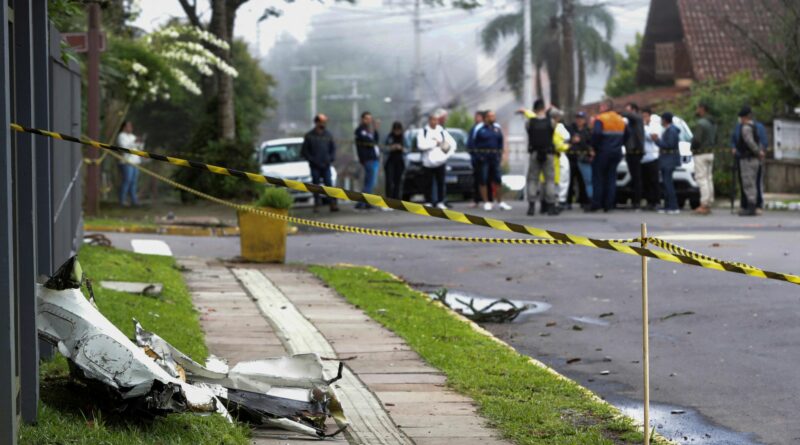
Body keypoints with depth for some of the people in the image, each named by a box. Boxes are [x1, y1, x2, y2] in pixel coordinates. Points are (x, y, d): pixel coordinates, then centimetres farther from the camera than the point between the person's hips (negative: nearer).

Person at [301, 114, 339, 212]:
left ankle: (333, 204, -10)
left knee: (329, 184, -6)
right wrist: (312, 160, -8)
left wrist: (331, 159, -1)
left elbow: (333, 148, 15)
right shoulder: (309, 136, 1)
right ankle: (317, 204, 8)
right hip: (315, 166, -1)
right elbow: (304, 151, 2)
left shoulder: (328, 135, 9)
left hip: (326, 166, 1)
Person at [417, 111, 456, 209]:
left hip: (440, 162, 2)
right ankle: (429, 202, 7)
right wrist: (435, 143, -8)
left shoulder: (442, 132, 11)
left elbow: (453, 143, 14)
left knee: (441, 183, 0)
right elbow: (421, 145, -13)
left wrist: (448, 154, 0)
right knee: (429, 184, 1)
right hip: (427, 163, -2)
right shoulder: (422, 132, 2)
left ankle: (440, 202, 5)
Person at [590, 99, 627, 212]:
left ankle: (596, 203, -3)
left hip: (603, 152, -6)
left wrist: (594, 147, -13)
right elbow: (626, 135, 15)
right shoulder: (620, 120, 12)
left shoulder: (600, 119, -10)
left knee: (598, 178, 1)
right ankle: (609, 204, 5)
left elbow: (596, 134, -24)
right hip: (616, 152, 6)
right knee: (611, 178, 9)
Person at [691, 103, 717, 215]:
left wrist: (693, 147, -5)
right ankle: (709, 204, 13)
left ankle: (704, 204, -13)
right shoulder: (712, 124, 13)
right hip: (710, 153, 9)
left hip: (701, 154, -9)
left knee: (701, 179, -9)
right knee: (709, 179, 11)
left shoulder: (700, 123, -17)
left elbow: (697, 139, -23)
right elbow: (715, 139, 19)